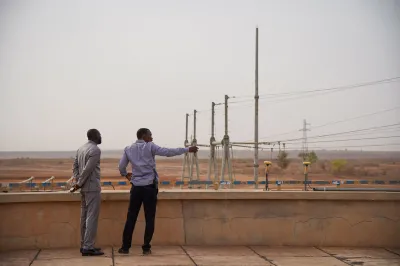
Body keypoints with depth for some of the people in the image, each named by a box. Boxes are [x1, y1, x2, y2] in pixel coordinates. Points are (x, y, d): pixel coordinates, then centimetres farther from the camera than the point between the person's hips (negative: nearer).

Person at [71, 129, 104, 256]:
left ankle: (84, 245, 18)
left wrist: (78, 182, 5)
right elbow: (88, 169, -18)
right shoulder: (95, 150, -13)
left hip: (84, 188, 9)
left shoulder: (81, 149, 14)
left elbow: (75, 166, 12)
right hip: (93, 187, -9)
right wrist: (79, 184, -11)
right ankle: (88, 247, -7)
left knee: (84, 217, 12)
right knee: (92, 217, -6)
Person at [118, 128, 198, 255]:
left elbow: (121, 167, 13)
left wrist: (125, 174, 35)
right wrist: (187, 149, -4)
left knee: (131, 218, 8)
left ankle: (125, 247, 9)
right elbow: (168, 152, -10)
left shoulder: (128, 149, 8)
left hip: (136, 187, 4)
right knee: (149, 218, 3)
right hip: (149, 187, -3)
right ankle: (146, 247, 3)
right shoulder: (150, 147, -3)